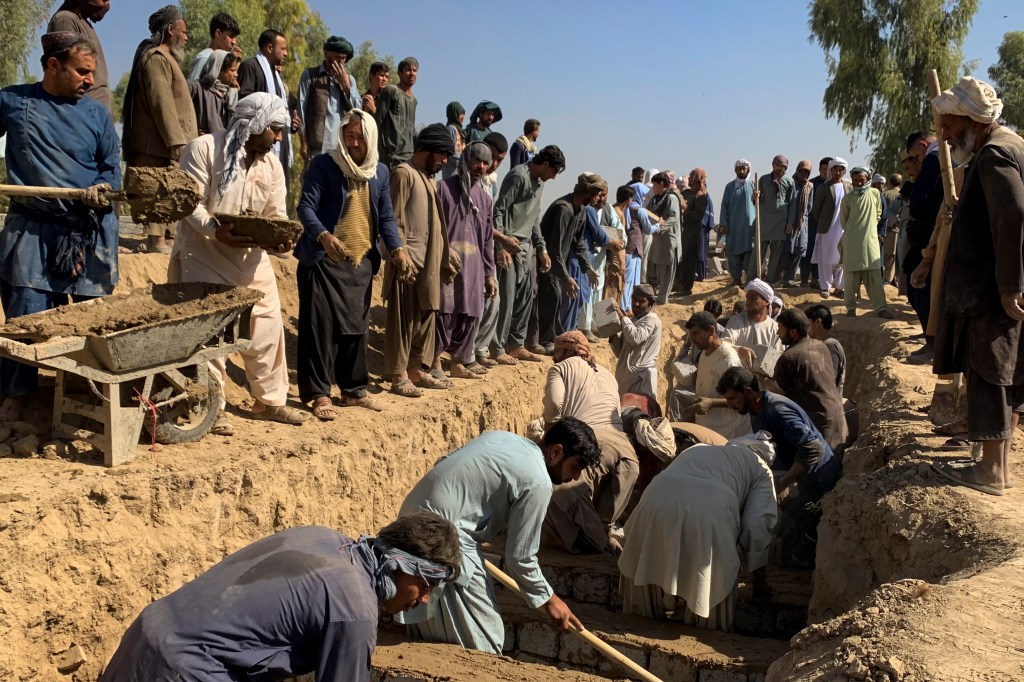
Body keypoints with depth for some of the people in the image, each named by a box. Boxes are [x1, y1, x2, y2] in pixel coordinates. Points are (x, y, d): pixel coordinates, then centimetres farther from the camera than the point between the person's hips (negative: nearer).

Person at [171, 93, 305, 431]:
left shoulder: (271, 164, 6)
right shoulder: (204, 148, -13)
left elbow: (276, 213, 4)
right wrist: (216, 231, -33)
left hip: (250, 255, 6)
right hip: (203, 252, -6)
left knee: (268, 324, 7)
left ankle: (270, 399, 22)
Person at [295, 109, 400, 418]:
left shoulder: (380, 172, 11)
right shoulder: (324, 165, -5)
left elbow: (385, 216, 14)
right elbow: (306, 206, -12)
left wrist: (396, 247, -3)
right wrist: (323, 235, -31)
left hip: (362, 262, 5)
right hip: (324, 259, -5)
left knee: (356, 326, 11)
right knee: (322, 325, -5)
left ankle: (354, 389, 23)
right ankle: (319, 394, 2)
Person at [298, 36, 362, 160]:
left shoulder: (349, 79, 17)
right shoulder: (310, 75, 6)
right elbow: (301, 109, 2)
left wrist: (346, 85, -1)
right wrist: (304, 143, -4)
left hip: (344, 146, 3)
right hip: (318, 146, -3)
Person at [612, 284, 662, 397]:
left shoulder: (651, 320, -6)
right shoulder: (632, 321, 17)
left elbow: (636, 338, -25)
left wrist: (622, 317, -16)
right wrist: (613, 334, 1)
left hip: (642, 376, -8)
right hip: (626, 375, 8)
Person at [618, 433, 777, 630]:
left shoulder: (697, 449, 41)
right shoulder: (761, 468, 28)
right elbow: (757, 525, 15)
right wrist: (759, 577, 27)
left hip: (656, 504, 5)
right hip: (708, 514, -5)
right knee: (711, 582, 19)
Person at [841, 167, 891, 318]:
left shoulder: (875, 194, 2)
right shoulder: (848, 198, 0)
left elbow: (878, 214, 15)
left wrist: (869, 227, 14)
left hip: (871, 239, 1)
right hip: (852, 241, -1)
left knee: (874, 276, -2)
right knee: (851, 276, 1)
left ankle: (880, 307, -2)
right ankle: (851, 307, 6)